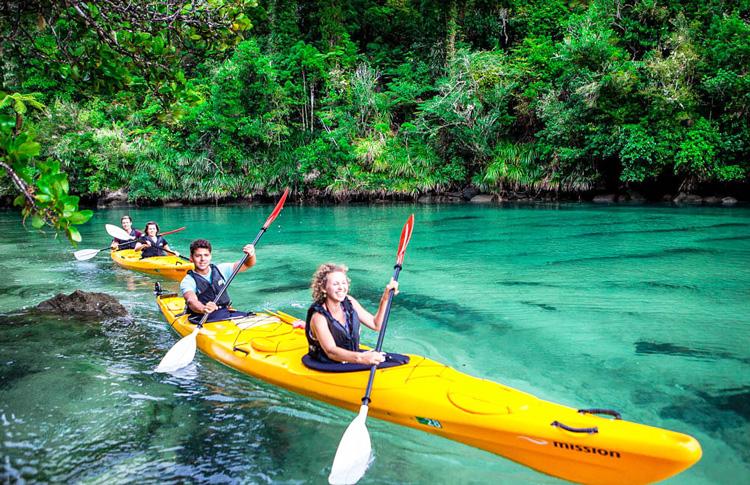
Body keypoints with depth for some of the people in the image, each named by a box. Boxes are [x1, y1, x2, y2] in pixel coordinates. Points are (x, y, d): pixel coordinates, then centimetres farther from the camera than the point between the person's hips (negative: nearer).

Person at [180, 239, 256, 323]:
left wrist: (251, 254, -18)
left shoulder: (220, 270, 11)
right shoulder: (188, 281, -3)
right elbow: (191, 301, -23)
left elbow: (247, 264, 7)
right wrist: (203, 309, -47)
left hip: (226, 313, 4)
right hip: (202, 318, -4)